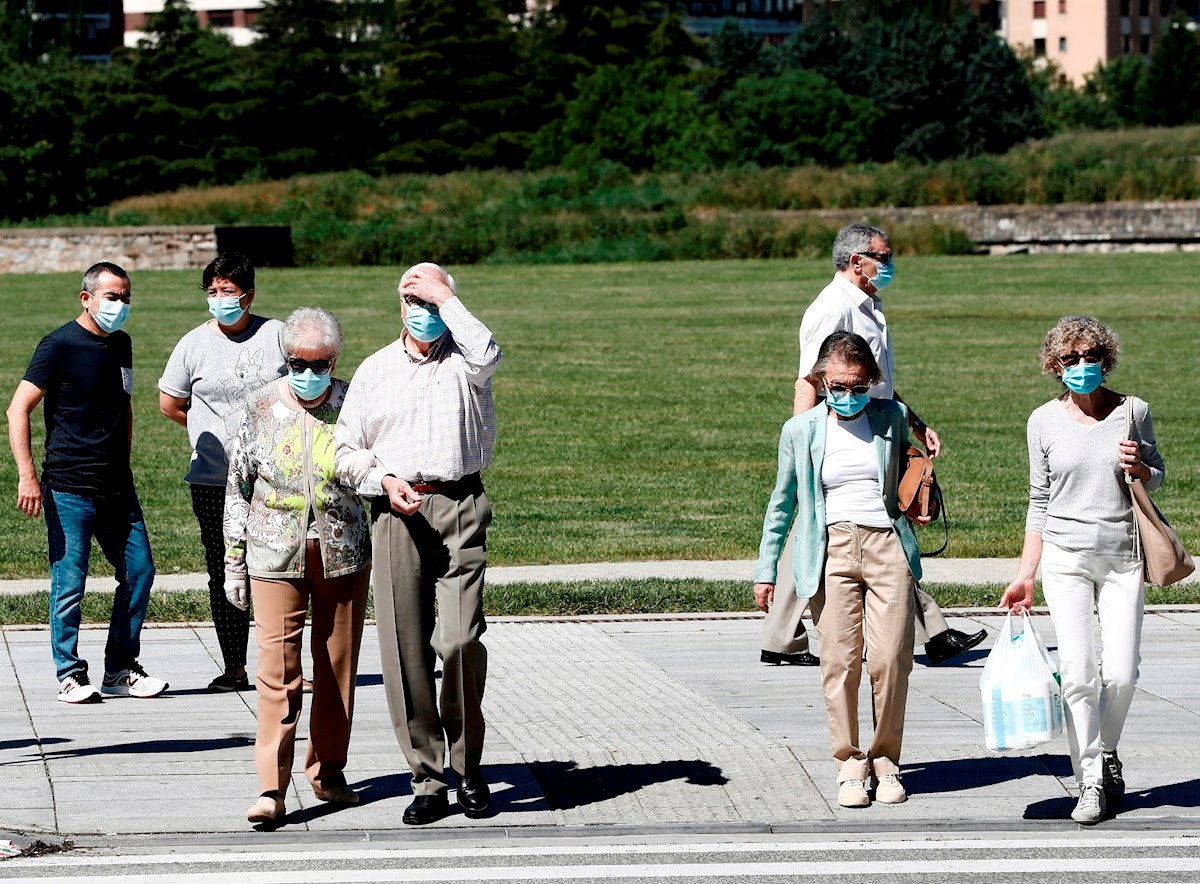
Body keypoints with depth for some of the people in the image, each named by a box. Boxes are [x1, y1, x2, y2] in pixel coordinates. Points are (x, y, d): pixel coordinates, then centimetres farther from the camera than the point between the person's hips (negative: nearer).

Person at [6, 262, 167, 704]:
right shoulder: (59, 346, -9)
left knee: (139, 572, 5)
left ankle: (120, 671, 16)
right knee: (69, 584, -3)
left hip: (117, 486, 7)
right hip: (69, 489, -7)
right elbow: (18, 410, -11)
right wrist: (27, 476, -18)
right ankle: (70, 675, 7)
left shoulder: (121, 345, 13)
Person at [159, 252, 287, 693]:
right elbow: (169, 404, 15)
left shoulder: (277, 336, 3)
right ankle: (234, 668, 8)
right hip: (213, 481, 1)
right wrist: (215, 432, 13)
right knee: (224, 573, 2)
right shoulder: (194, 344, 4)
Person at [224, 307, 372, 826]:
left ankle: (328, 771, 21)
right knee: (277, 667, -7)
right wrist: (233, 560, 6)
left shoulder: (354, 405, 2)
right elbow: (238, 487, 8)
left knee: (338, 666, 8)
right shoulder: (262, 408, 3)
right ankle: (272, 788, -8)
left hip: (344, 554, 1)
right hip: (276, 556, -1)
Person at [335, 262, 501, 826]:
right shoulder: (374, 370, 16)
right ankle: (427, 780, 6)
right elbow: (347, 448, 17)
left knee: (461, 639, -15)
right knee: (405, 650, -1)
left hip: (460, 508, -2)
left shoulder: (463, 360, 9)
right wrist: (384, 481, -2)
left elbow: (487, 354, -17)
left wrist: (446, 296, -8)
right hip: (397, 512, 2)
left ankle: (467, 764, 5)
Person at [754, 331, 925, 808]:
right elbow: (782, 503, 15)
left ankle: (885, 759, 10)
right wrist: (766, 570, 15)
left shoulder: (893, 417, 8)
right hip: (831, 550, 0)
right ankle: (849, 764, 5)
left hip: (888, 546, 1)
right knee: (839, 663, -6)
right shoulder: (801, 430, 7)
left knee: (891, 660, -6)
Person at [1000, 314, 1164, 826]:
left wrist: (1138, 468, -9)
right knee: (1078, 671, -11)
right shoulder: (1044, 422, 3)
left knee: (1121, 673, -6)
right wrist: (1025, 575, 8)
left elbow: (1157, 476, 16)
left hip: (1123, 557, 0)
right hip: (1065, 557, 0)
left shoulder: (1133, 411, 2)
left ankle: (1106, 752, 23)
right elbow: (1040, 500, 10)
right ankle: (1090, 782, -4)